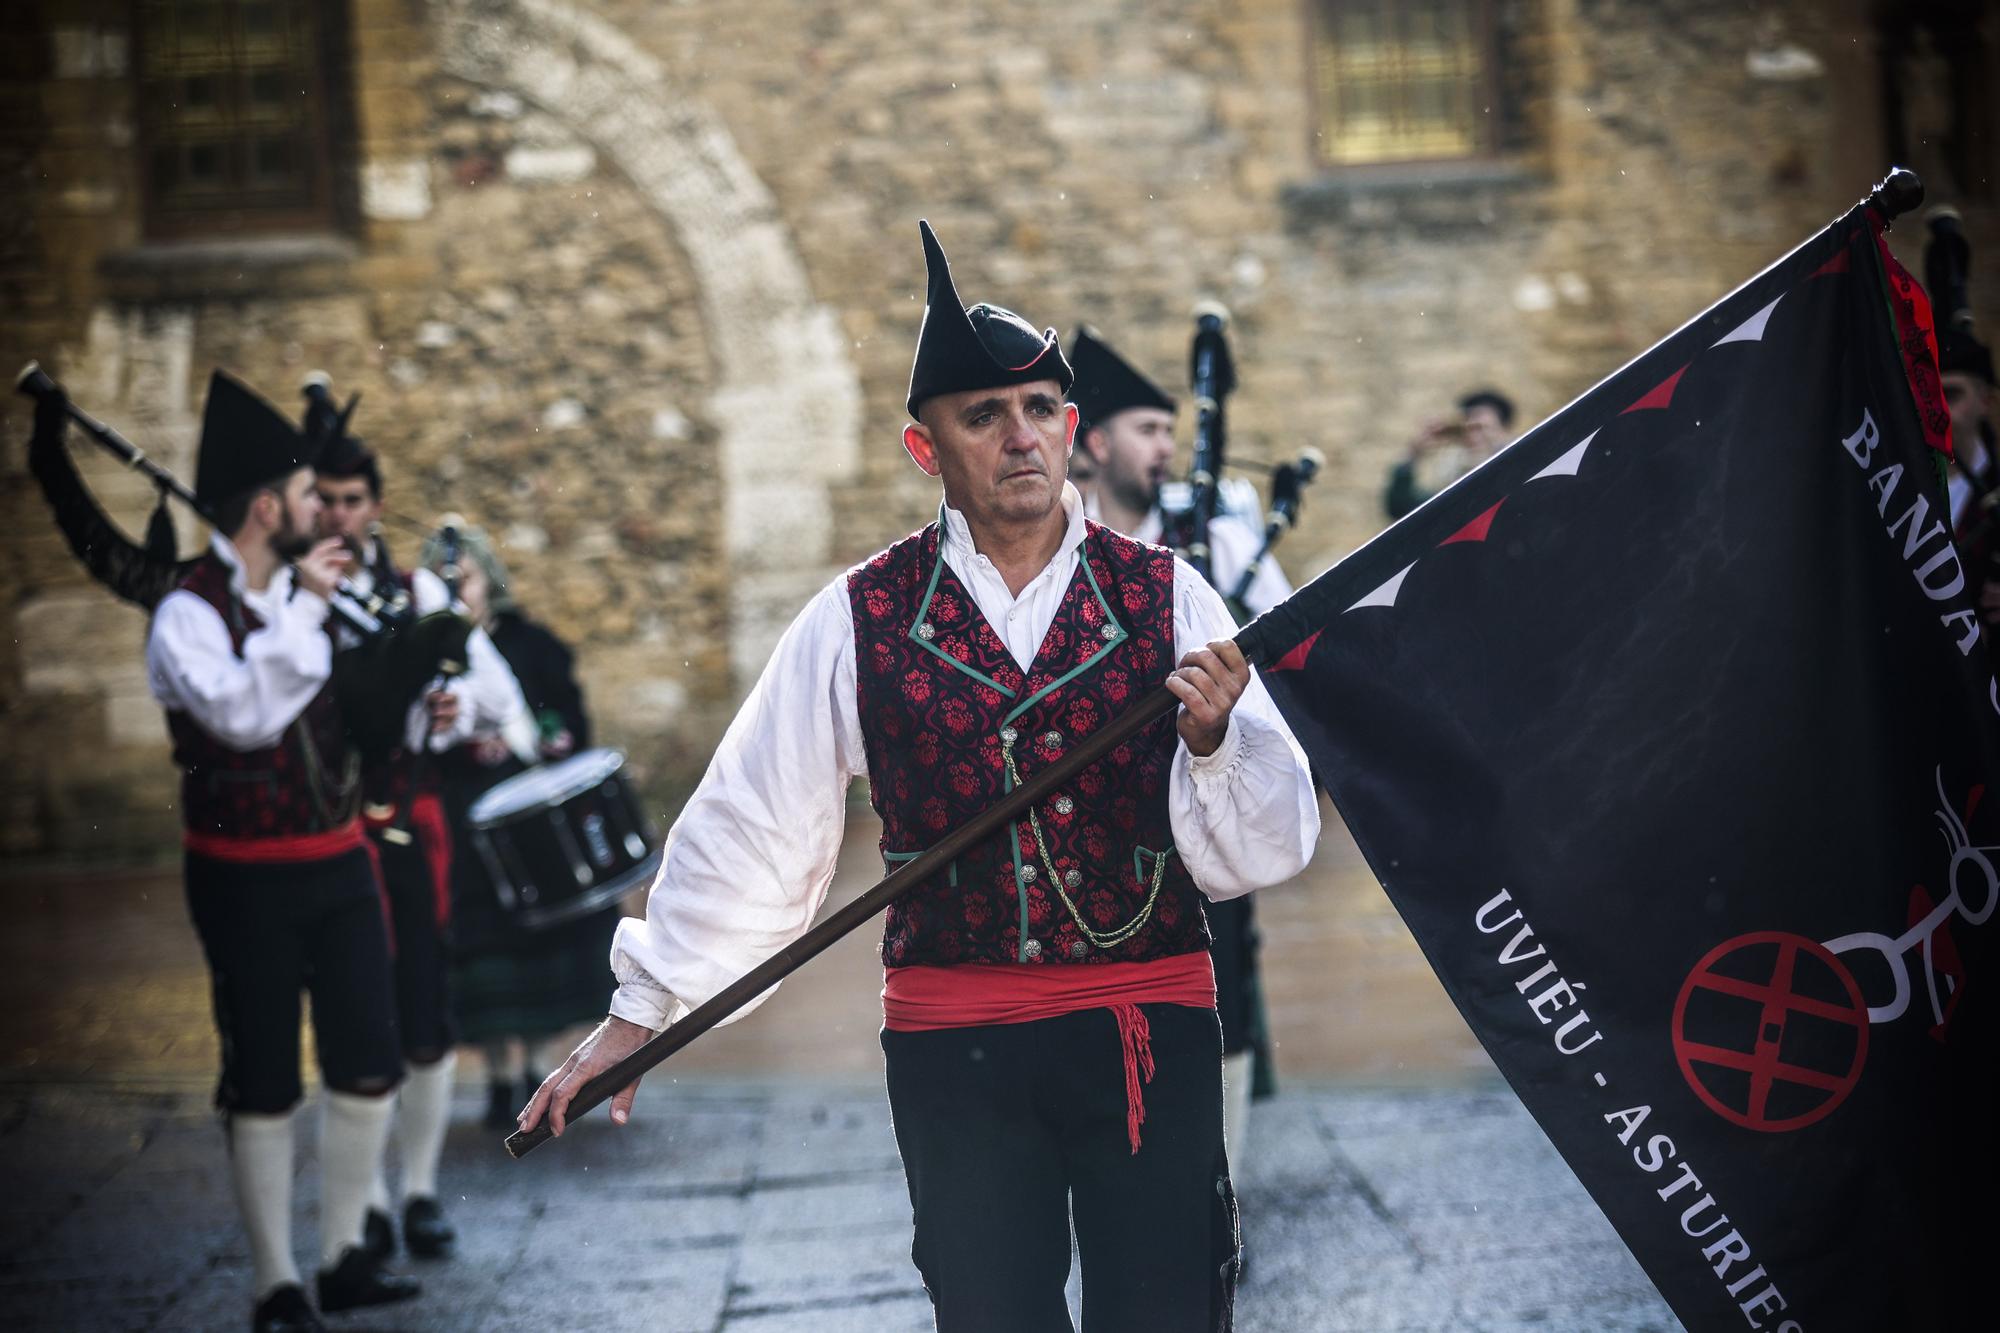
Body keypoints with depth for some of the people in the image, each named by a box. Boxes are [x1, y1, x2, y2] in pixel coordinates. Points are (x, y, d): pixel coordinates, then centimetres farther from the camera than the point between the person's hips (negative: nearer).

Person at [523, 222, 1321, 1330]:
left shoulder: (1166, 598, 2)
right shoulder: (862, 621, 2)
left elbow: (1264, 852, 0)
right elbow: (750, 832, 7)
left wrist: (1213, 736, -19)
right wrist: (638, 1015, 9)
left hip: (1150, 1027, 0)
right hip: (952, 1044, 0)